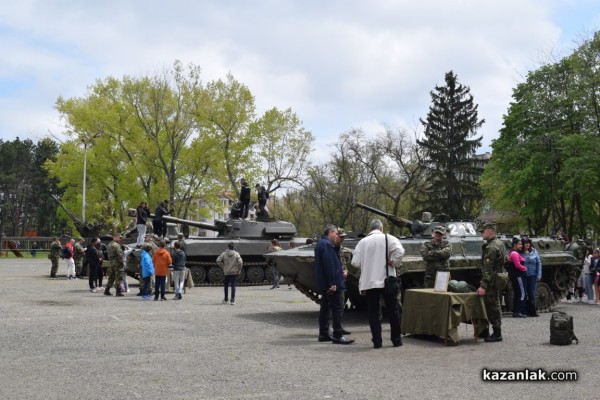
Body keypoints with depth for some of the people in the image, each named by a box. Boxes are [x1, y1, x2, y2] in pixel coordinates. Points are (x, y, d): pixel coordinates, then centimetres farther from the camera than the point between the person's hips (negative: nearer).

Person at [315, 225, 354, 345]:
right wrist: (332, 283, -24)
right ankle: (338, 335, -7)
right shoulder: (326, 244, -16)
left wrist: (340, 272, 26)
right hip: (331, 284, -11)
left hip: (324, 284, 11)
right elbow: (329, 265, -22)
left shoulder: (321, 243, 17)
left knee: (325, 308, 13)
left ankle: (323, 334, 18)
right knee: (337, 308, -8)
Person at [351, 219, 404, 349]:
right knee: (393, 310, 11)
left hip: (369, 281, 1)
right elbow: (399, 251, -20)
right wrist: (393, 263, -4)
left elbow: (355, 262, -1)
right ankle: (396, 340, 16)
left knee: (373, 311, 6)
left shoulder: (363, 241, 3)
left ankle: (377, 341, 3)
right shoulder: (388, 238, -2)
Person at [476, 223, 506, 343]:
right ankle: (484, 332, 22)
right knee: (493, 306, 15)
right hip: (498, 278, 11)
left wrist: (483, 286, -27)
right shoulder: (499, 243, 13)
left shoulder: (491, 248, -20)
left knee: (492, 306, -4)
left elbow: (487, 269, -25)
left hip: (492, 281, -11)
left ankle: (497, 334, 1)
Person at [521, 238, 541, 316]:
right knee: (524, 294, -1)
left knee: (532, 294, 2)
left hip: (532, 276, 2)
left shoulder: (534, 252, 7)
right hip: (523, 277, -2)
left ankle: (532, 312, 10)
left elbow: (539, 263, 8)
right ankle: (525, 312, 7)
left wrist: (539, 275, 3)